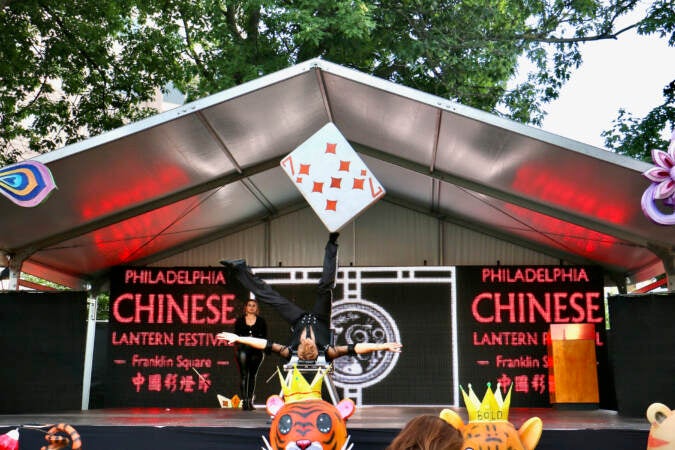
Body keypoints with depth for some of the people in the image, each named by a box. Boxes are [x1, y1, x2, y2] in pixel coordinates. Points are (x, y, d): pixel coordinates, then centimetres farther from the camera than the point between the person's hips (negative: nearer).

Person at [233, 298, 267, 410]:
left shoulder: (261, 321, 9)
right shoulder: (240, 320, 8)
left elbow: (264, 337, 7)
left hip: (256, 351, 1)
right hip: (243, 349, -1)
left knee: (252, 376, 7)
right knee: (243, 375, -7)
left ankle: (250, 400, 12)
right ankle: (244, 400, -9)